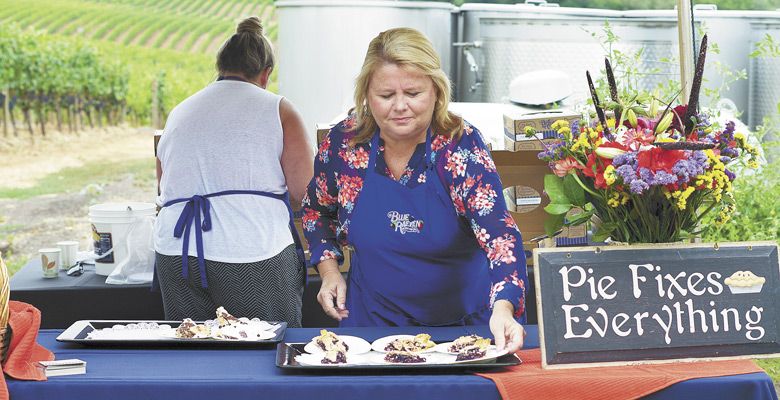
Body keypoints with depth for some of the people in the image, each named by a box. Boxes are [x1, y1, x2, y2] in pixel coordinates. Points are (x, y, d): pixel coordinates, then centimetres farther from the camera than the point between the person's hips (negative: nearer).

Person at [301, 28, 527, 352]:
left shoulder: (461, 145, -17)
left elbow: (498, 232, -28)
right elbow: (316, 211, 12)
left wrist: (503, 307, -44)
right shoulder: (343, 142, -9)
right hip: (372, 321, 2)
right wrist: (329, 270, -3)